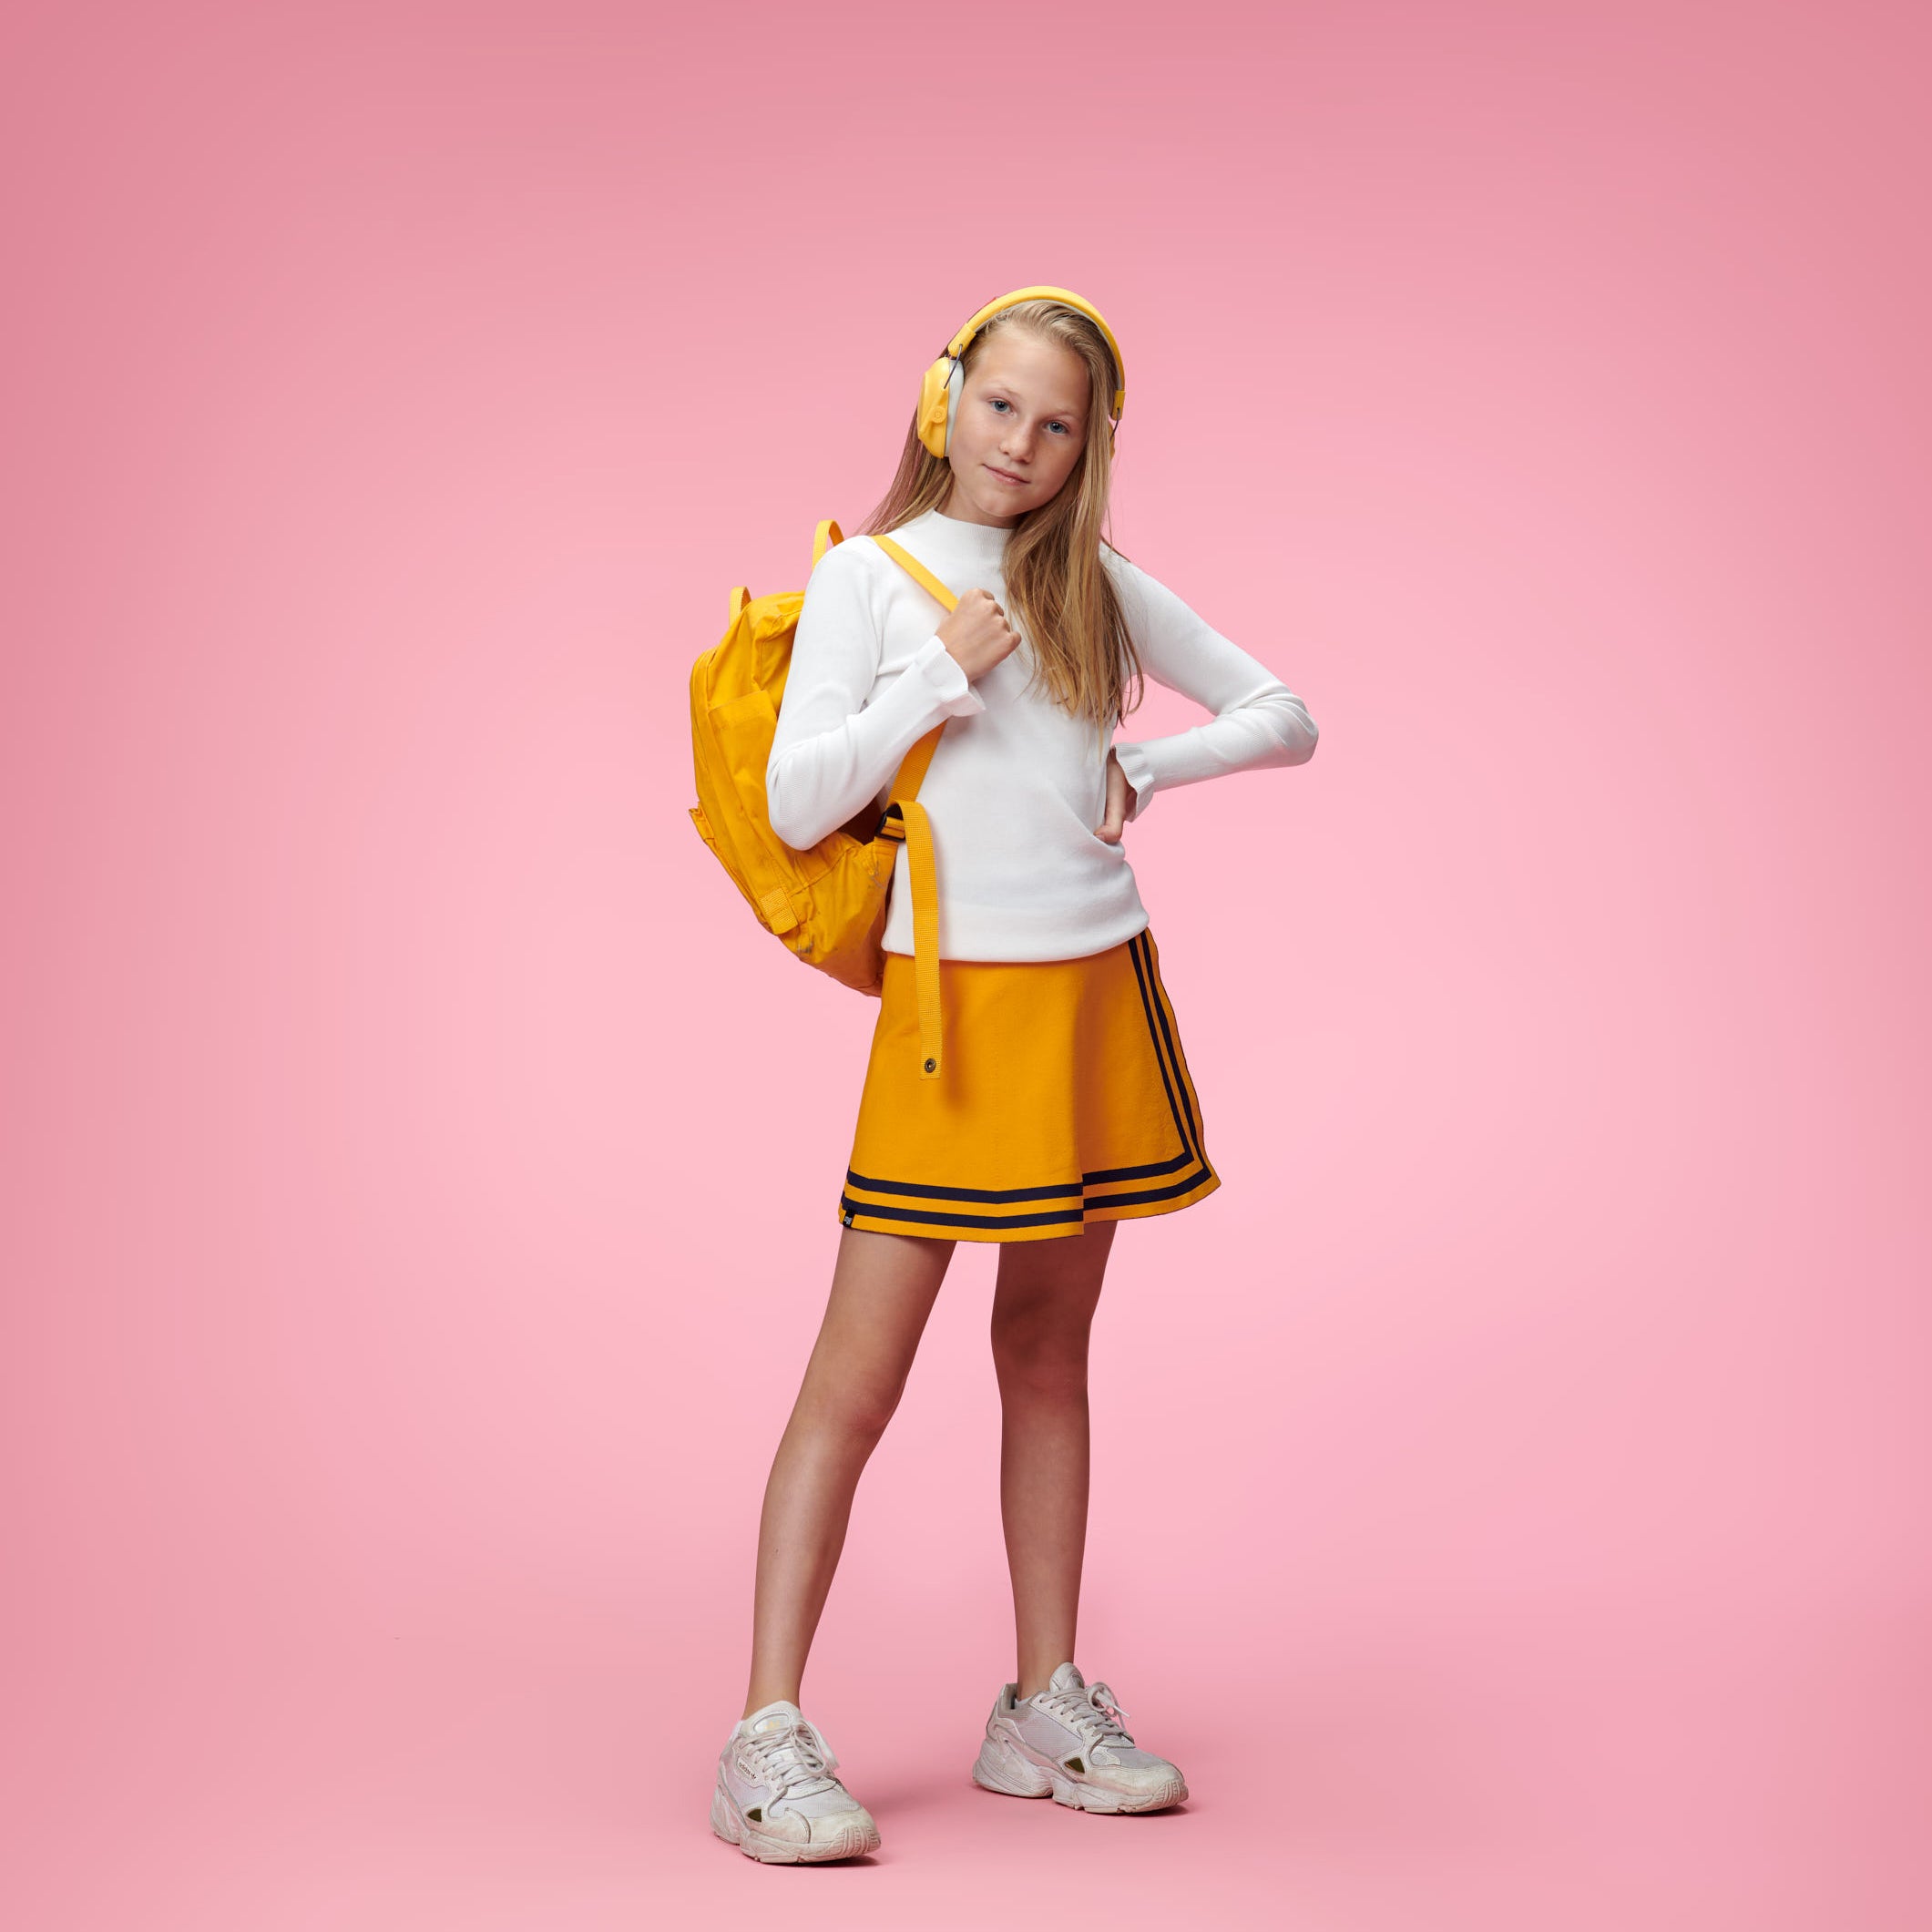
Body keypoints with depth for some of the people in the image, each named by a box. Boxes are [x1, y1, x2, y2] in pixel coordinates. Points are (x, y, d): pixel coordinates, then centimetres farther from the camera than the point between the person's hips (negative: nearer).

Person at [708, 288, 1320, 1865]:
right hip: (955, 998, -4)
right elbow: (797, 805, -8)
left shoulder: (1099, 584, 10)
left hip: (1101, 992, 4)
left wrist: (1146, 768, -1)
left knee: (1048, 1353, 12)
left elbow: (1285, 718, 12)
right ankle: (769, 1735, 0)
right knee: (858, 1373, -6)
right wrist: (943, 679, -13)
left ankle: (1046, 1708, 21)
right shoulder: (870, 576, 0)